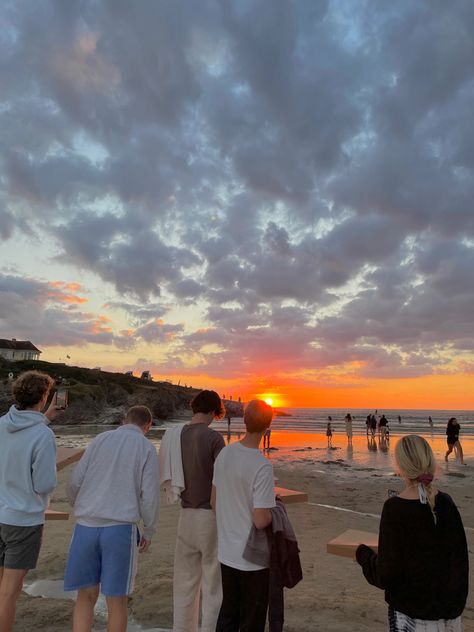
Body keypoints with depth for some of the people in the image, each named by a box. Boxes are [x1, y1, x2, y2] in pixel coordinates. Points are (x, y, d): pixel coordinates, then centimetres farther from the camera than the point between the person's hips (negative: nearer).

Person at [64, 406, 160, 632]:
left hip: (86, 526, 3)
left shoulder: (100, 439, 8)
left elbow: (75, 482, 6)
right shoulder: (147, 448, 0)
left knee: (86, 596, 16)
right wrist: (149, 532, 11)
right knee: (117, 600, 13)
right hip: (120, 528, -3)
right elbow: (149, 497, -4)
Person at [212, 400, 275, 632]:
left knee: (228, 613, 22)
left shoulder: (224, 454, -6)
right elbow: (261, 521, -24)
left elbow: (214, 501, 5)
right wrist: (275, 509, -5)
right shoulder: (262, 466, -25)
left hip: (226, 552, 6)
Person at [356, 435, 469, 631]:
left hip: (411, 614, -4)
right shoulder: (446, 503, -8)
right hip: (450, 609, 5)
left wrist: (363, 554, -1)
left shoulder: (395, 508, -22)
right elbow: (460, 558, 3)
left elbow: (387, 572, -19)